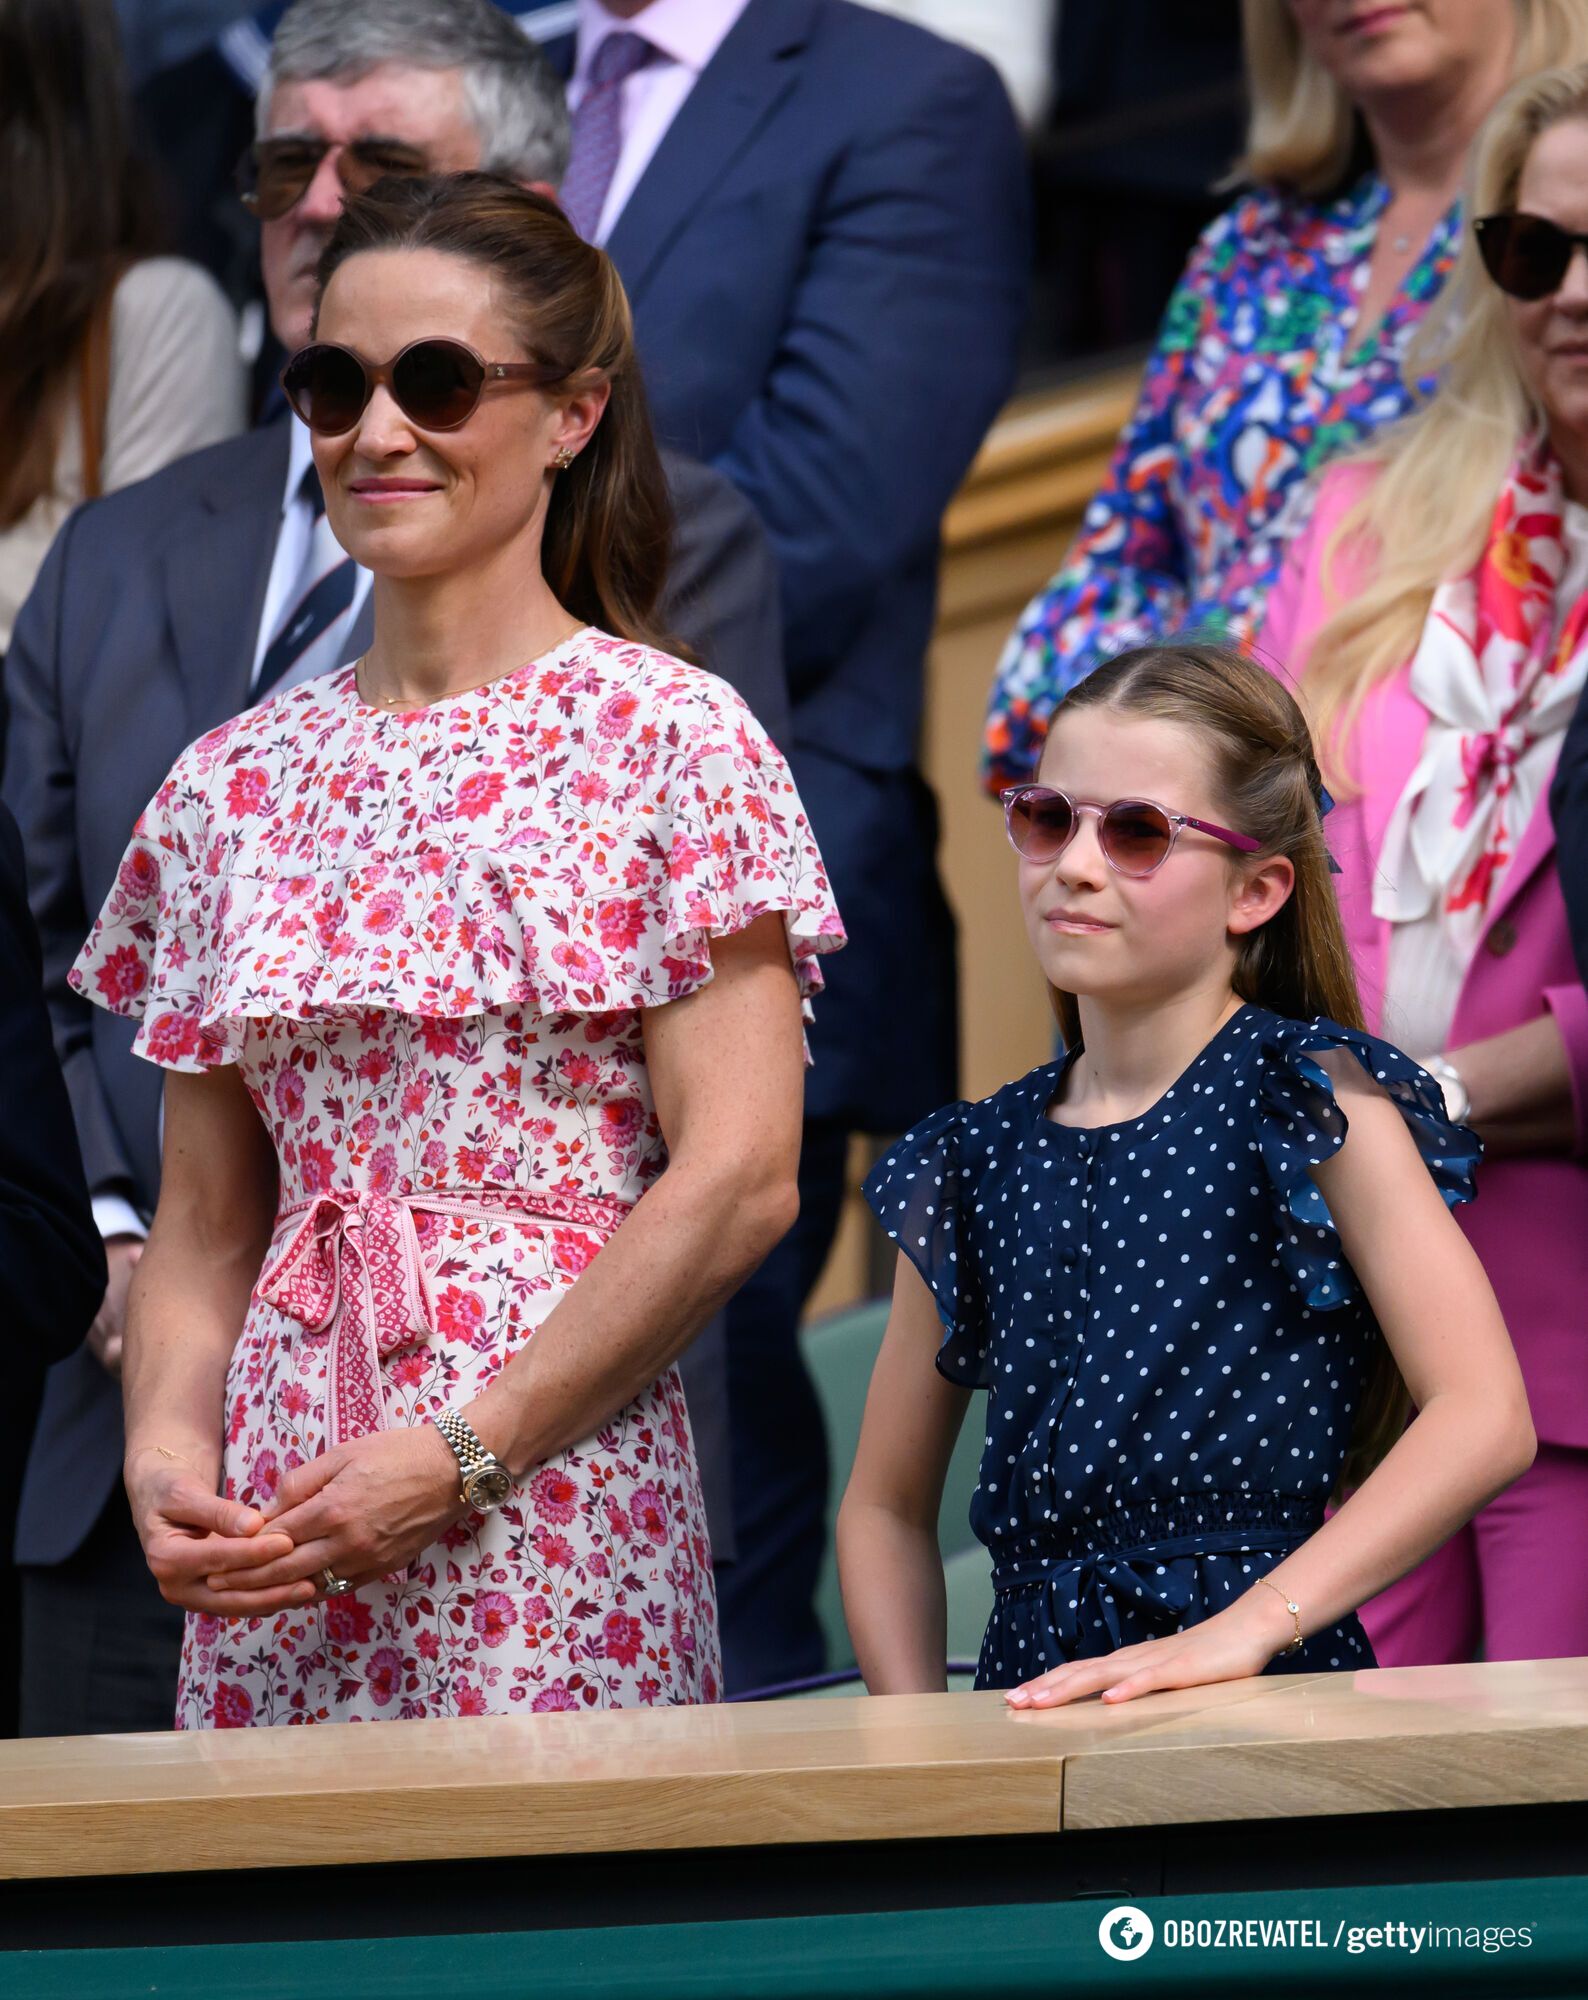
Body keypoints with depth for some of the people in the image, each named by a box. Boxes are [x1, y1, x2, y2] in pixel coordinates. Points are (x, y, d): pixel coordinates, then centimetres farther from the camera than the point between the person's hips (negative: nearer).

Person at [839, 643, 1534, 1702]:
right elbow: (886, 1507, 20)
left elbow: (1486, 1418, -9)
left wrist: (1250, 1624, -16)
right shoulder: (976, 1160, 14)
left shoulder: (1310, 1095, 1)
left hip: (1268, 1695, -5)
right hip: (1035, 1689, 5)